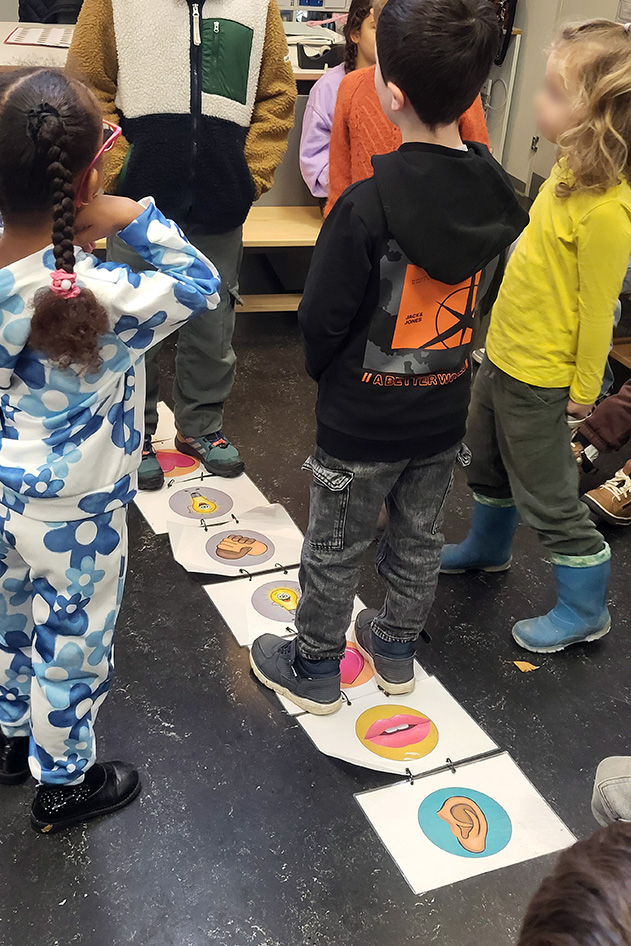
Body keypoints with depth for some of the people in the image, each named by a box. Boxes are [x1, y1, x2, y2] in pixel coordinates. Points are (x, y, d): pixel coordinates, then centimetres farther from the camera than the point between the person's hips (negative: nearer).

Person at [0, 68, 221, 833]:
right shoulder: (99, 297, -32)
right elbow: (201, 286, -18)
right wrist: (134, 218, -20)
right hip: (73, 514, -6)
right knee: (70, 646, 16)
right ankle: (63, 784, 39)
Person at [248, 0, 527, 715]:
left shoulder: (367, 206, -27)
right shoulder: (495, 192, -8)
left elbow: (321, 317, -18)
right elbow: (480, 298, 2)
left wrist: (323, 367, 3)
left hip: (360, 419, -5)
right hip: (443, 411, 6)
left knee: (334, 550, 14)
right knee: (418, 539, 23)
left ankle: (314, 669, 33)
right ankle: (396, 648, 44)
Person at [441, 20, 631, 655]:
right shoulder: (571, 171, 0)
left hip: (540, 376, -9)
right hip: (505, 352, 9)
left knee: (546, 494, 5)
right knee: (486, 459, 25)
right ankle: (488, 548, 50)